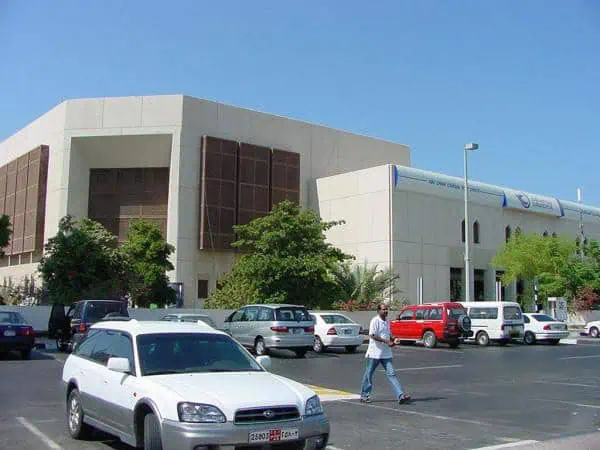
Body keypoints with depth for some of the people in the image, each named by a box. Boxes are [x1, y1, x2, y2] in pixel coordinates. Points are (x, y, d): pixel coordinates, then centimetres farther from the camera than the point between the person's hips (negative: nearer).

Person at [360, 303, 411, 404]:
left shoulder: (387, 321, 12)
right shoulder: (375, 321, -11)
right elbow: (372, 335, -20)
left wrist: (392, 341, 3)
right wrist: (386, 342, -23)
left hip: (386, 353, 6)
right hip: (374, 353, -6)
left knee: (391, 374, -3)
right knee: (369, 374, 6)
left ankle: (401, 396, -9)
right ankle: (364, 396, 19)